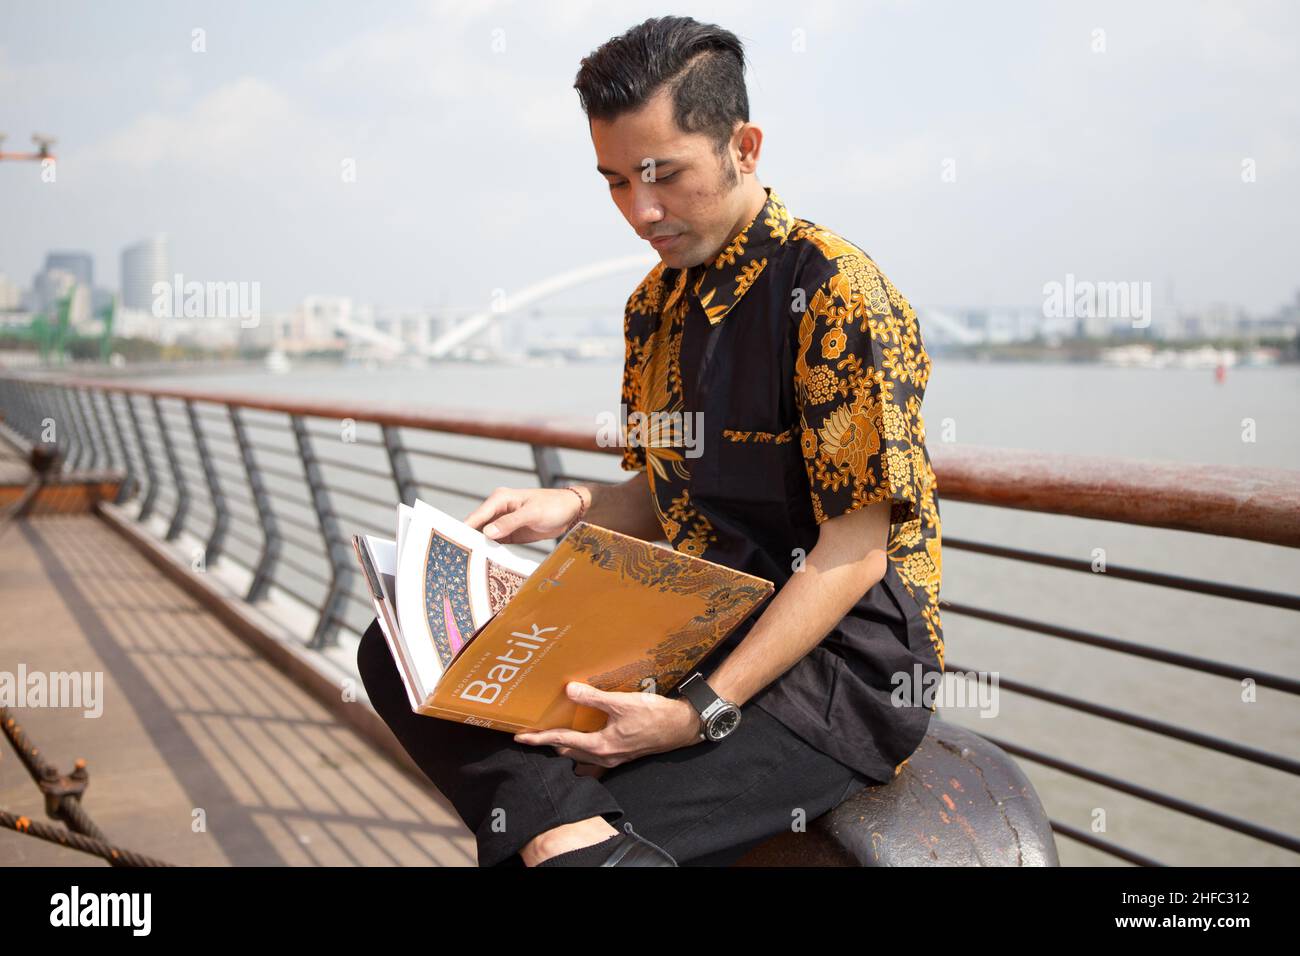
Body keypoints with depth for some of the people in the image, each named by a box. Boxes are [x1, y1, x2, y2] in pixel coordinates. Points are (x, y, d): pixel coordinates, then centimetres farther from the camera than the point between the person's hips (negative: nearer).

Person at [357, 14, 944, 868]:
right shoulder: (656, 303, 11)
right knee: (401, 652, -6)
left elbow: (854, 551, -17)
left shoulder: (832, 288, -14)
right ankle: (575, 832, -22)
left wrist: (703, 711, -24)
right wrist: (574, 507, -1)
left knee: (540, 839, -28)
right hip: (700, 628, 9)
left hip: (841, 664, -8)